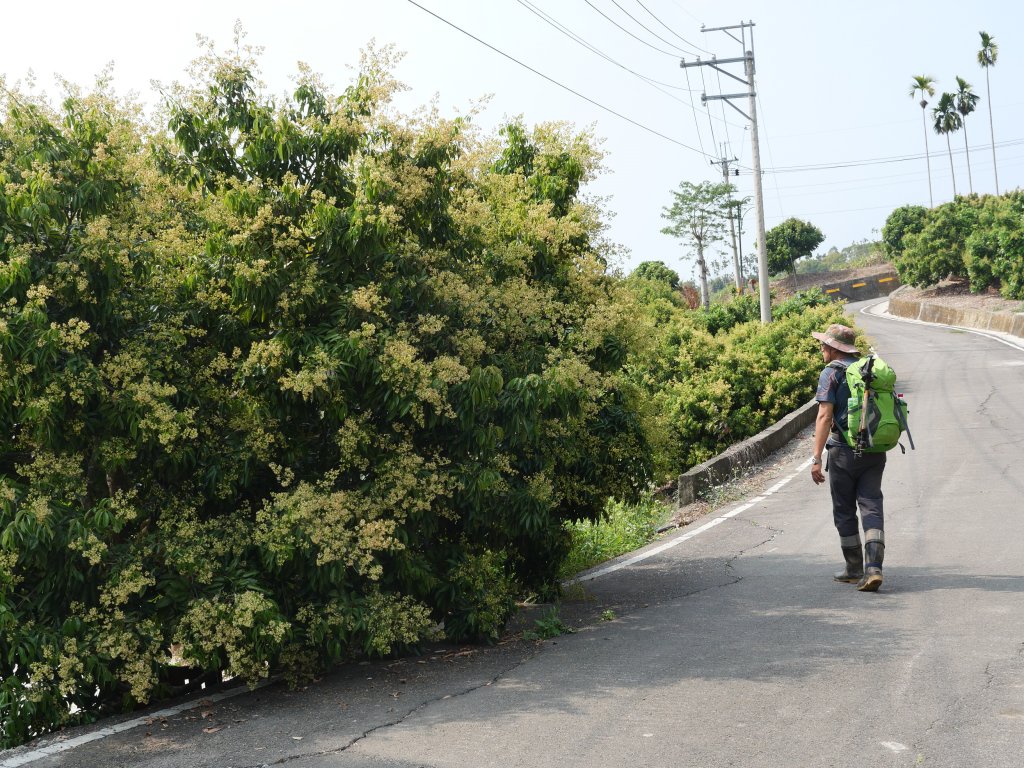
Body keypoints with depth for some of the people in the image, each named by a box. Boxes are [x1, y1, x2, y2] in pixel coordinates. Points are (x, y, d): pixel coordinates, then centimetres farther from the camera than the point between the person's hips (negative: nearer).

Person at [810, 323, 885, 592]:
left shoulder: (832, 373, -7)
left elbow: (825, 416, -15)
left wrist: (816, 457, -17)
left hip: (844, 450, -5)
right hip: (875, 450, 5)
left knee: (845, 511, 9)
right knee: (871, 507, 1)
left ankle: (855, 569, 17)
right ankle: (873, 568, -13)